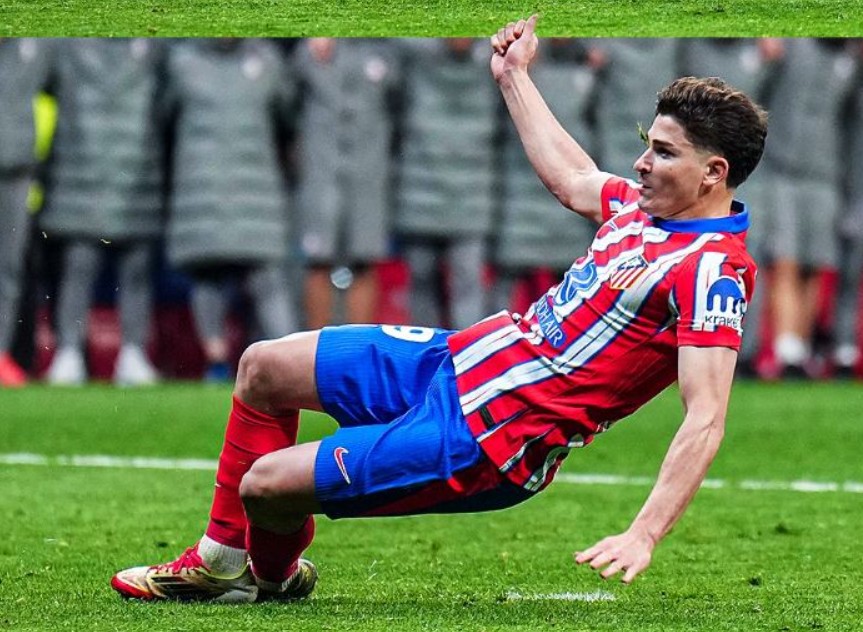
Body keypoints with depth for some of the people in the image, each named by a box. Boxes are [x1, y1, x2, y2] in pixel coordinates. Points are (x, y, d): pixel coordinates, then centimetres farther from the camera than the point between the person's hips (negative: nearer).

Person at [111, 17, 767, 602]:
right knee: (263, 367, 16)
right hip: (459, 357, 10)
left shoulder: (712, 270, -23)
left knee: (265, 483, -8)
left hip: (486, 437, -10)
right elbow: (571, 178, 26)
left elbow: (706, 419, -29)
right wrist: (515, 77, 34)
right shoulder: (646, 206, 4)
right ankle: (221, 559, 30)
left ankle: (274, 577, 29)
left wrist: (643, 535, -38)